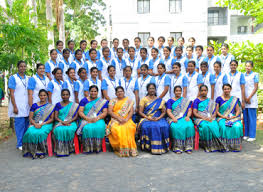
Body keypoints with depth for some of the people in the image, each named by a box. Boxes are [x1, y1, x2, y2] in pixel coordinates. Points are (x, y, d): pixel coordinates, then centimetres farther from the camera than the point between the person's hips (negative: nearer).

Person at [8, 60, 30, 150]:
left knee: (27, 125, 7)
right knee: (20, 125, -3)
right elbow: (11, 93, -7)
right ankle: (20, 144, 6)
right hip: (18, 106, -5)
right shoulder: (13, 78, -2)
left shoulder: (28, 78, 14)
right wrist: (15, 107, -13)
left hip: (27, 106, 5)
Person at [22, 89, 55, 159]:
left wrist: (43, 123, -13)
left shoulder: (51, 106, 7)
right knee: (31, 133, -31)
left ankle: (42, 151, -17)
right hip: (34, 124, 2)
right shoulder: (34, 105, 11)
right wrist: (35, 124, -13)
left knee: (41, 133, -34)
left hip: (46, 124, -2)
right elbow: (30, 118, 6)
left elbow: (52, 118, 1)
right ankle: (34, 151, -17)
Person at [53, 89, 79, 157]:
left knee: (69, 130, -35)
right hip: (59, 123, 1)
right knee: (59, 130, -33)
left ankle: (69, 148, -21)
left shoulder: (74, 105, 12)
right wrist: (62, 121, -14)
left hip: (71, 123, -1)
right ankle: (60, 150, -26)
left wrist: (68, 121, -13)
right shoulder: (58, 105, 13)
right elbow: (55, 117, 6)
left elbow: (76, 116, 4)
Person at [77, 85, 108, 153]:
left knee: (99, 128, -33)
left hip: (98, 120, 0)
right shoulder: (84, 100, 12)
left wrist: (97, 118, -14)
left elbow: (105, 112, 5)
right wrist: (87, 118, -14)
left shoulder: (102, 101, 13)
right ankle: (87, 148, -21)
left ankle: (97, 147, -19)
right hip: (86, 119, 0)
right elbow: (80, 112, 3)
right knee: (87, 128, -33)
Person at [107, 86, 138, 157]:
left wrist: (126, 119, -14)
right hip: (115, 120, 0)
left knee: (129, 129, -34)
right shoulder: (112, 101, 14)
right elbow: (110, 112, 2)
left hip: (127, 120, 0)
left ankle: (130, 149, -29)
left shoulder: (129, 100, 14)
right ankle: (120, 149, -26)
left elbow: (131, 111, 4)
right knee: (117, 129, -34)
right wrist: (119, 118, -13)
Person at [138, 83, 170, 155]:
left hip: (158, 119, 1)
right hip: (146, 119, -1)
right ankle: (152, 147, -26)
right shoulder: (144, 100, 10)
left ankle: (161, 147, -21)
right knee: (149, 127, -35)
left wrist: (158, 118, -10)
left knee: (164, 126, -30)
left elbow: (164, 112, 9)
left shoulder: (160, 100, 15)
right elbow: (140, 112, 2)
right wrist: (148, 117, -13)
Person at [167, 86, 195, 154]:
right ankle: (177, 147, -30)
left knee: (189, 126, -32)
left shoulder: (186, 101, 21)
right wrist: (173, 118, -16)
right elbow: (168, 111, 2)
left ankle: (188, 147, -26)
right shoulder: (170, 101, 15)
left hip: (184, 118, 2)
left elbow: (189, 110, 12)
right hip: (174, 119, -1)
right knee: (176, 127, -35)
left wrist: (188, 116, -9)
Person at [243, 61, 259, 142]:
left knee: (252, 118, -3)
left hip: (252, 99, -4)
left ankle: (252, 136, 2)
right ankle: (246, 134, 14)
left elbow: (256, 87, -3)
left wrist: (249, 98, -9)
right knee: (245, 118, 7)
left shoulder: (255, 75, 0)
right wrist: (244, 98, -1)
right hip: (244, 99, 4)